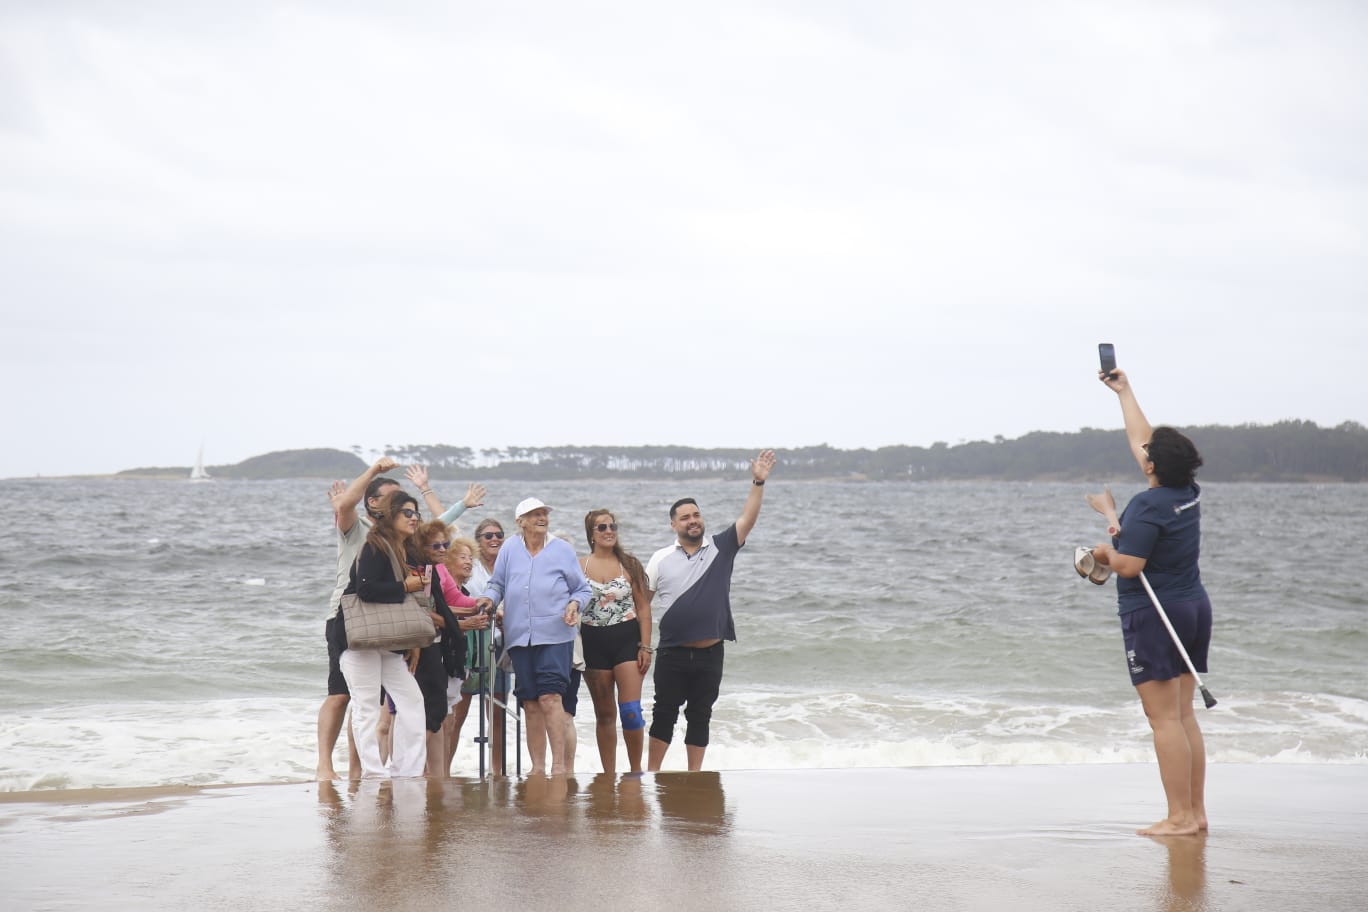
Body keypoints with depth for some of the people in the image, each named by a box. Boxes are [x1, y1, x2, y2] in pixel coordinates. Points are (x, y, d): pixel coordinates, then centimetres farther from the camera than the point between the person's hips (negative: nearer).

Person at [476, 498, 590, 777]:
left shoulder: (563, 549, 6)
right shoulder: (510, 550, 10)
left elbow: (582, 589, 11)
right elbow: (497, 584, 17)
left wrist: (574, 605, -9)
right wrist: (490, 598, -4)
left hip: (555, 636, -3)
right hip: (519, 637, 3)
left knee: (550, 698, -15)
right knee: (530, 704, 5)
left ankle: (559, 765, -14)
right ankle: (537, 767, 12)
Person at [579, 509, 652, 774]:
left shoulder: (629, 565, 3)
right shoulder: (578, 567, 3)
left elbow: (643, 608, 3)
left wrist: (645, 646, -4)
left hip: (627, 640, -1)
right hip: (594, 643, 1)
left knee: (631, 710, -10)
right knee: (604, 714, 8)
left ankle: (636, 770, 4)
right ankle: (609, 775, 15)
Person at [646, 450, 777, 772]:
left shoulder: (721, 548, 2)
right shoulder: (662, 559, 2)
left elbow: (747, 519, -8)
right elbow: (641, 601, 5)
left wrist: (758, 483, -20)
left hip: (710, 653, 1)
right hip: (673, 653, -1)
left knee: (700, 717, 9)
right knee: (664, 714, 5)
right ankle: (651, 774, 14)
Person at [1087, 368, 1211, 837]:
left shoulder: (1148, 506, -17)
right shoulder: (1188, 495, 8)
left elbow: (1128, 566, -21)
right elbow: (1141, 438, 21)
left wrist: (1107, 550, 0)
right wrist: (1124, 391, 29)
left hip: (1153, 614, -9)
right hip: (1194, 608, 9)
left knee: (1165, 718, -7)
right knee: (1184, 716, 12)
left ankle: (1180, 817, -8)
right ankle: (1196, 811, 13)